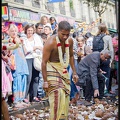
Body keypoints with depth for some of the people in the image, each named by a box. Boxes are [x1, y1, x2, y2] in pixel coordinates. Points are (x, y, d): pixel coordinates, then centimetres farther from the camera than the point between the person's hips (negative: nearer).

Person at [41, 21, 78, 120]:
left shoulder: (70, 41, -4)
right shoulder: (51, 43, -23)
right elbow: (44, 62, -21)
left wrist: (74, 72, 9)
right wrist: (45, 81, -22)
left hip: (63, 69, 7)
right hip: (52, 70, -7)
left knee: (65, 95, 8)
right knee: (56, 96, -14)